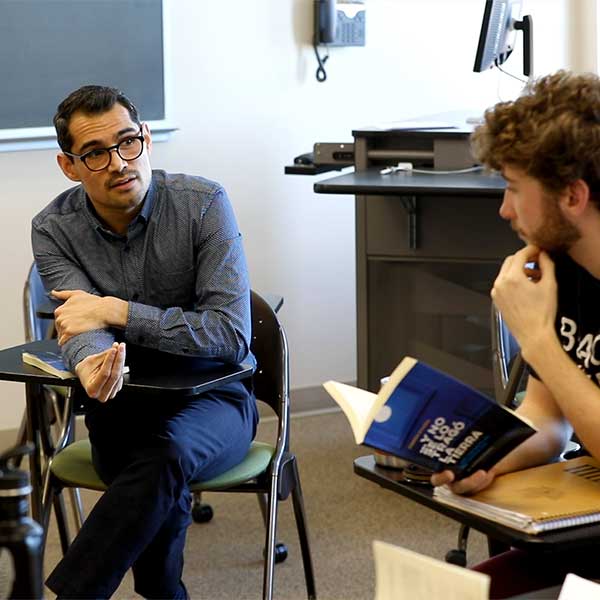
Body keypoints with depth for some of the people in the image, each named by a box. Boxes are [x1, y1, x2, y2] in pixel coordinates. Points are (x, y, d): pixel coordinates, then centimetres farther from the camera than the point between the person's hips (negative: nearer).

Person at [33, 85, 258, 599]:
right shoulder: (53, 229, -3)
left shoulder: (203, 204, -12)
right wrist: (89, 368, -44)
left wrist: (118, 311, -25)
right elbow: (82, 324, -18)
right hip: (121, 404, 2)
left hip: (213, 397, -1)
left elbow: (232, 334, -19)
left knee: (165, 452, -36)